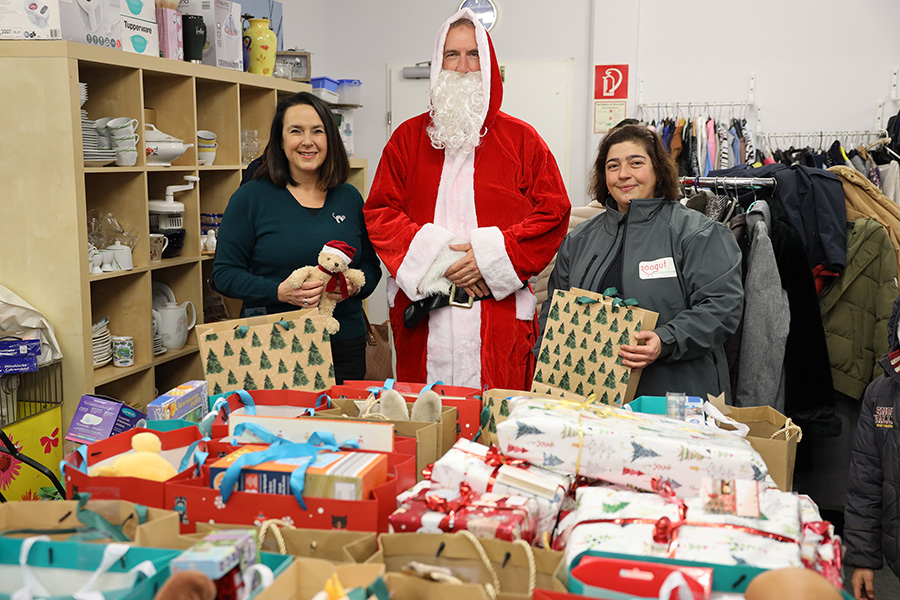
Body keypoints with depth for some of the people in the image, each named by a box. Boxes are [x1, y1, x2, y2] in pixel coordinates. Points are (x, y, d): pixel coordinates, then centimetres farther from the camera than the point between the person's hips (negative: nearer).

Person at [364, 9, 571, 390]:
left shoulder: (522, 140, 8)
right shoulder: (408, 137, 12)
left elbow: (553, 215, 3)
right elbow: (379, 213, 6)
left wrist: (491, 255, -10)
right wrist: (436, 258, -8)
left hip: (500, 312, -1)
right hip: (422, 314, 1)